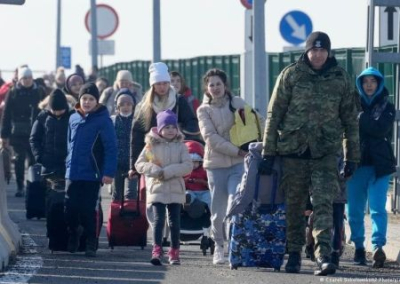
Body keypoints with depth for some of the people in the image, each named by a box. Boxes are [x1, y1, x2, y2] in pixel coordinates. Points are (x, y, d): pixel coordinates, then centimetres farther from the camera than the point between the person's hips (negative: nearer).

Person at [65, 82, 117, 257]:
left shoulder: (103, 120, -8)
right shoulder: (74, 118, 9)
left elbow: (111, 148, -10)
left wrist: (109, 172, -16)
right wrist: (68, 164, 12)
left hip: (91, 175, -5)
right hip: (72, 174, 5)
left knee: (88, 211, -1)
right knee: (70, 210, 4)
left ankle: (91, 245, 10)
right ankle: (73, 238, 23)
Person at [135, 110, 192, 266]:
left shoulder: (180, 146, 3)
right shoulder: (151, 145, 2)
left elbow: (188, 166, -7)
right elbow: (139, 164, 0)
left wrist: (167, 172, -17)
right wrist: (155, 171, -16)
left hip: (176, 190, 2)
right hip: (157, 189, -1)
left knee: (175, 221, 7)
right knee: (158, 219, -11)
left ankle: (174, 252, 16)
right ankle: (157, 251, -16)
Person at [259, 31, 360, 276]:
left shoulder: (341, 78, 5)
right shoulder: (291, 75, 1)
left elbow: (350, 119, 10)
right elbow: (274, 114, 2)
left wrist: (352, 157, 8)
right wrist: (268, 153, -2)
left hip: (326, 152, 0)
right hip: (293, 148, 0)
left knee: (324, 204, -12)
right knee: (294, 206, 7)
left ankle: (323, 256, -19)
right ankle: (294, 254, 19)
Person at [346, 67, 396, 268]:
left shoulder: (386, 107, 8)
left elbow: (381, 129, -10)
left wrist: (360, 119, -8)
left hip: (379, 165, -2)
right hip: (356, 163, 3)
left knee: (377, 208, -14)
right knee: (354, 210, 5)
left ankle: (378, 246, -25)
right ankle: (359, 247, 18)